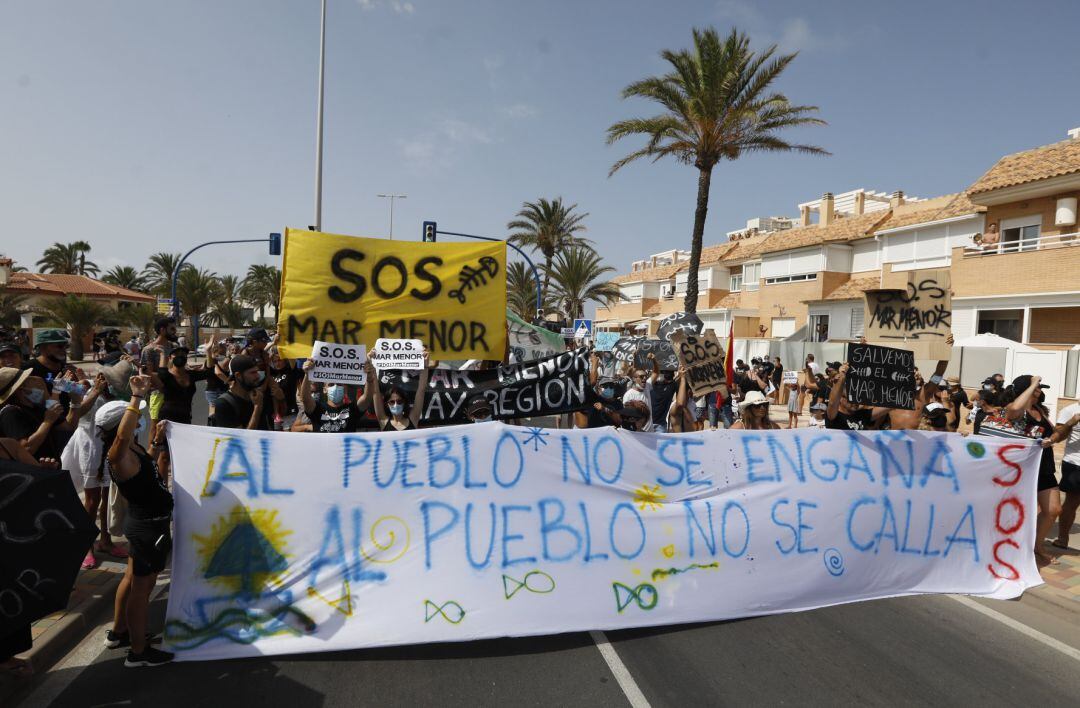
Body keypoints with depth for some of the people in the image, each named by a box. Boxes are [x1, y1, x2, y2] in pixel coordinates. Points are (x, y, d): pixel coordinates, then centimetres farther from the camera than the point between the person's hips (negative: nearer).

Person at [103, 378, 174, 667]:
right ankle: (138, 651, 16)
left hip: (145, 523, 10)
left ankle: (118, 633, 41)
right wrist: (137, 398, -52)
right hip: (149, 526, -10)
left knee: (133, 578, 24)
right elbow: (123, 437, -51)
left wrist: (156, 442, 13)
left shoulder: (133, 450, 3)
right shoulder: (119, 456, -25)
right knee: (142, 586, 2)